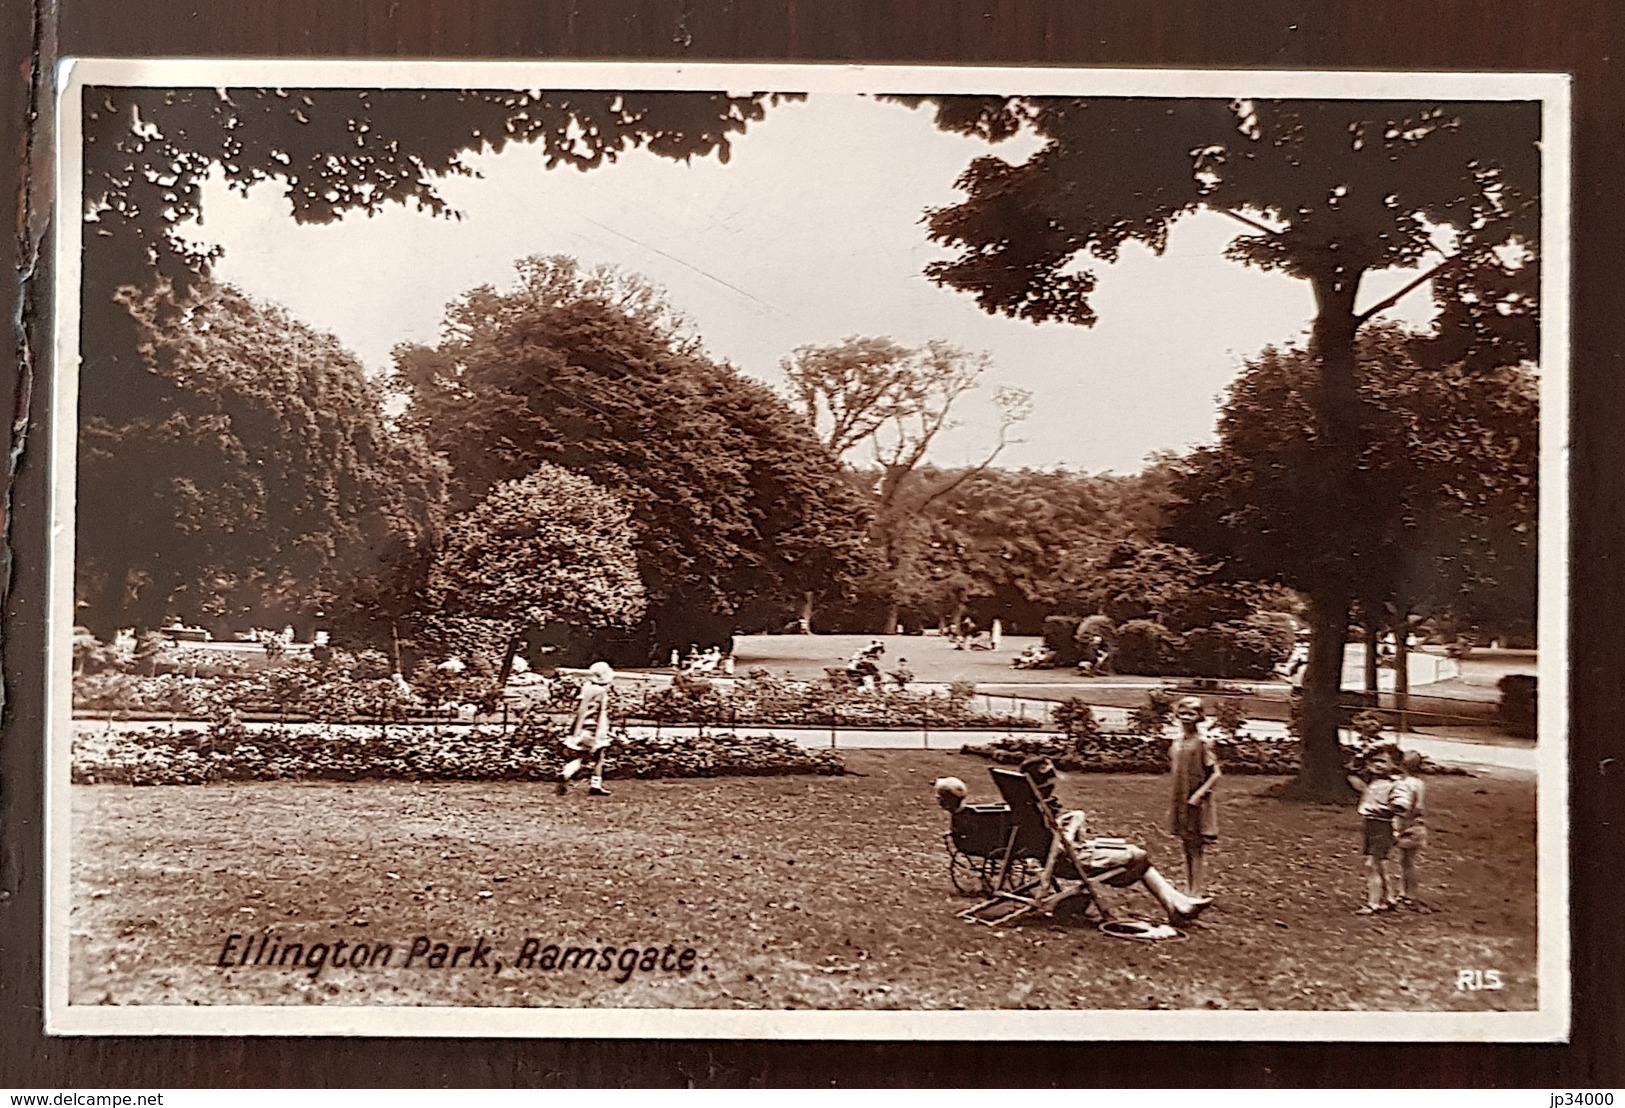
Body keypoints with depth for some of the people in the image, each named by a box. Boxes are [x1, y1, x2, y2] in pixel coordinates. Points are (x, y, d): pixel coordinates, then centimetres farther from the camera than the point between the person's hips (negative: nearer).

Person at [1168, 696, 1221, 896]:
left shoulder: (1203, 742, -11)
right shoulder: (1177, 740, 8)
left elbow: (1215, 774, -12)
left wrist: (1199, 794, -20)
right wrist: (1179, 799, 12)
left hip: (1198, 803, -6)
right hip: (1180, 801, 6)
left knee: (1196, 849, -1)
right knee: (1187, 849, 13)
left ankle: (1198, 893, 6)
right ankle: (1188, 891, 22)